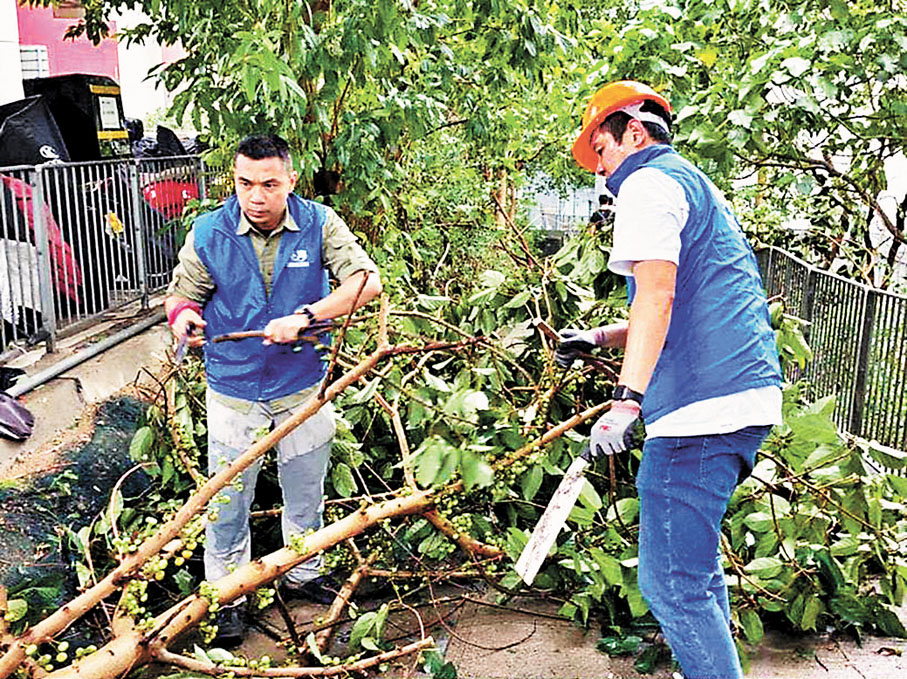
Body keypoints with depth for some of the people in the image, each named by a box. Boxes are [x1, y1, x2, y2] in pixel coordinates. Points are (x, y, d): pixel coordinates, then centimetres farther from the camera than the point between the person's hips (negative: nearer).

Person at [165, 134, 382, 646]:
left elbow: (367, 282, -19)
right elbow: (183, 293, 3)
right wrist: (184, 316, -23)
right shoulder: (209, 234, -9)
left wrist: (304, 317, -30)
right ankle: (226, 597, 30)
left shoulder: (319, 225, -10)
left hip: (304, 388, 1)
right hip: (233, 393, -1)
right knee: (228, 502, 9)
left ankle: (303, 575, 42)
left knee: (305, 494, 18)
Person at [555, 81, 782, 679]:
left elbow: (657, 296, -19)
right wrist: (599, 338, 29)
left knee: (672, 579, -8)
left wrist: (627, 398, -26)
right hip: (749, 393, 11)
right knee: (695, 559, 22)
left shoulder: (649, 181, -3)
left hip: (701, 406, -11)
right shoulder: (701, 187, 28)